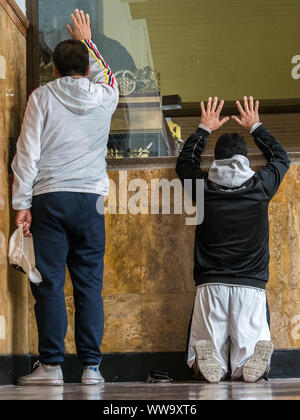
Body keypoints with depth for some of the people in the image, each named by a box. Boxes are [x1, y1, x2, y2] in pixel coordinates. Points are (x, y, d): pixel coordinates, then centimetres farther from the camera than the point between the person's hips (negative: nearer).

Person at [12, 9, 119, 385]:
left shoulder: (43, 97, 2)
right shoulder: (103, 97, 9)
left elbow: (27, 153, -1)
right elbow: (105, 76, 35)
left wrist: (22, 203, 1)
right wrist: (86, 40, 46)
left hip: (50, 197, -2)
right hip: (91, 199, 2)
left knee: (50, 283, -2)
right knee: (89, 284, 3)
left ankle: (51, 365, -4)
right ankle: (91, 366, 2)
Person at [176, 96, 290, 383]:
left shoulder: (203, 187, 2)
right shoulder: (260, 186, 1)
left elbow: (184, 163, 27)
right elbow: (281, 157, 24)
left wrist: (204, 129, 34)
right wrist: (256, 127, 34)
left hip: (210, 284, 1)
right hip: (251, 285, -1)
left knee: (206, 361, 9)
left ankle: (211, 362, -27)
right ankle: (248, 362, -30)